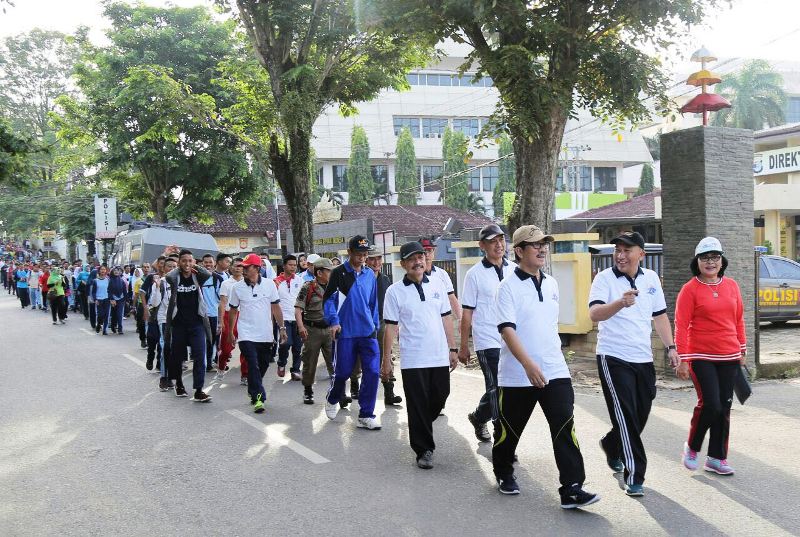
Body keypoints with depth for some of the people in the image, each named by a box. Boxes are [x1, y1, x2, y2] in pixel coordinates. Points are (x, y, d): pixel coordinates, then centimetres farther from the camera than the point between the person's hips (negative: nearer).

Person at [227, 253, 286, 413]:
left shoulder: (269, 284, -1)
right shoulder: (237, 287, -1)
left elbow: (276, 308, 5)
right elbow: (233, 311, 8)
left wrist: (282, 328, 2)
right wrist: (230, 332, 9)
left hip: (265, 334, 2)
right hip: (246, 335, -2)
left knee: (263, 365, 12)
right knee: (253, 366, -12)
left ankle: (253, 391, 34)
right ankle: (258, 397, -9)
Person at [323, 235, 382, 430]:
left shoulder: (370, 275, 10)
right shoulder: (339, 273, -4)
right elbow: (328, 299, -4)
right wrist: (334, 321, -15)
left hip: (368, 333, 3)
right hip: (345, 333, -3)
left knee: (372, 372, -6)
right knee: (343, 372, 6)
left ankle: (366, 415, 4)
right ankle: (332, 400, 37)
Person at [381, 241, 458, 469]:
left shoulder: (436, 285, 6)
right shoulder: (395, 291, -4)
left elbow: (446, 319, 12)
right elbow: (391, 327, -3)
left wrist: (452, 348, 9)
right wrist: (386, 360, -4)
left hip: (440, 357, 4)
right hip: (412, 360, -3)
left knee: (439, 400, 12)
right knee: (418, 407, 2)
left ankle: (421, 429, 39)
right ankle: (424, 450, 15)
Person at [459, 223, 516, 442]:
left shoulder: (514, 270, 8)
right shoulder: (475, 274, -4)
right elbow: (467, 313, -2)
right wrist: (463, 346, -2)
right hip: (488, 342, -4)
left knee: (497, 388, 14)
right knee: (497, 389, -7)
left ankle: (478, 417, 39)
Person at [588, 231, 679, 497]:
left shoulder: (651, 278, 8)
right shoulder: (604, 278, -10)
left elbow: (660, 316, 18)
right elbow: (595, 314, -26)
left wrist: (671, 347, 11)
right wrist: (620, 303, -44)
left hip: (643, 358, 6)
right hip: (613, 358, -6)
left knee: (640, 416, 15)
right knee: (626, 417, -9)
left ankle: (611, 446, 42)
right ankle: (634, 476, -1)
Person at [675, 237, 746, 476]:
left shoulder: (731, 286, 8)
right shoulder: (690, 289, -7)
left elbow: (739, 319, 16)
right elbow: (681, 325, -9)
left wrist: (742, 348, 16)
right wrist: (683, 359, -12)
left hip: (729, 357, 5)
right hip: (701, 357, -5)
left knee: (724, 408, 8)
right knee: (710, 404, -11)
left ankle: (716, 458, 20)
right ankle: (692, 447, 15)